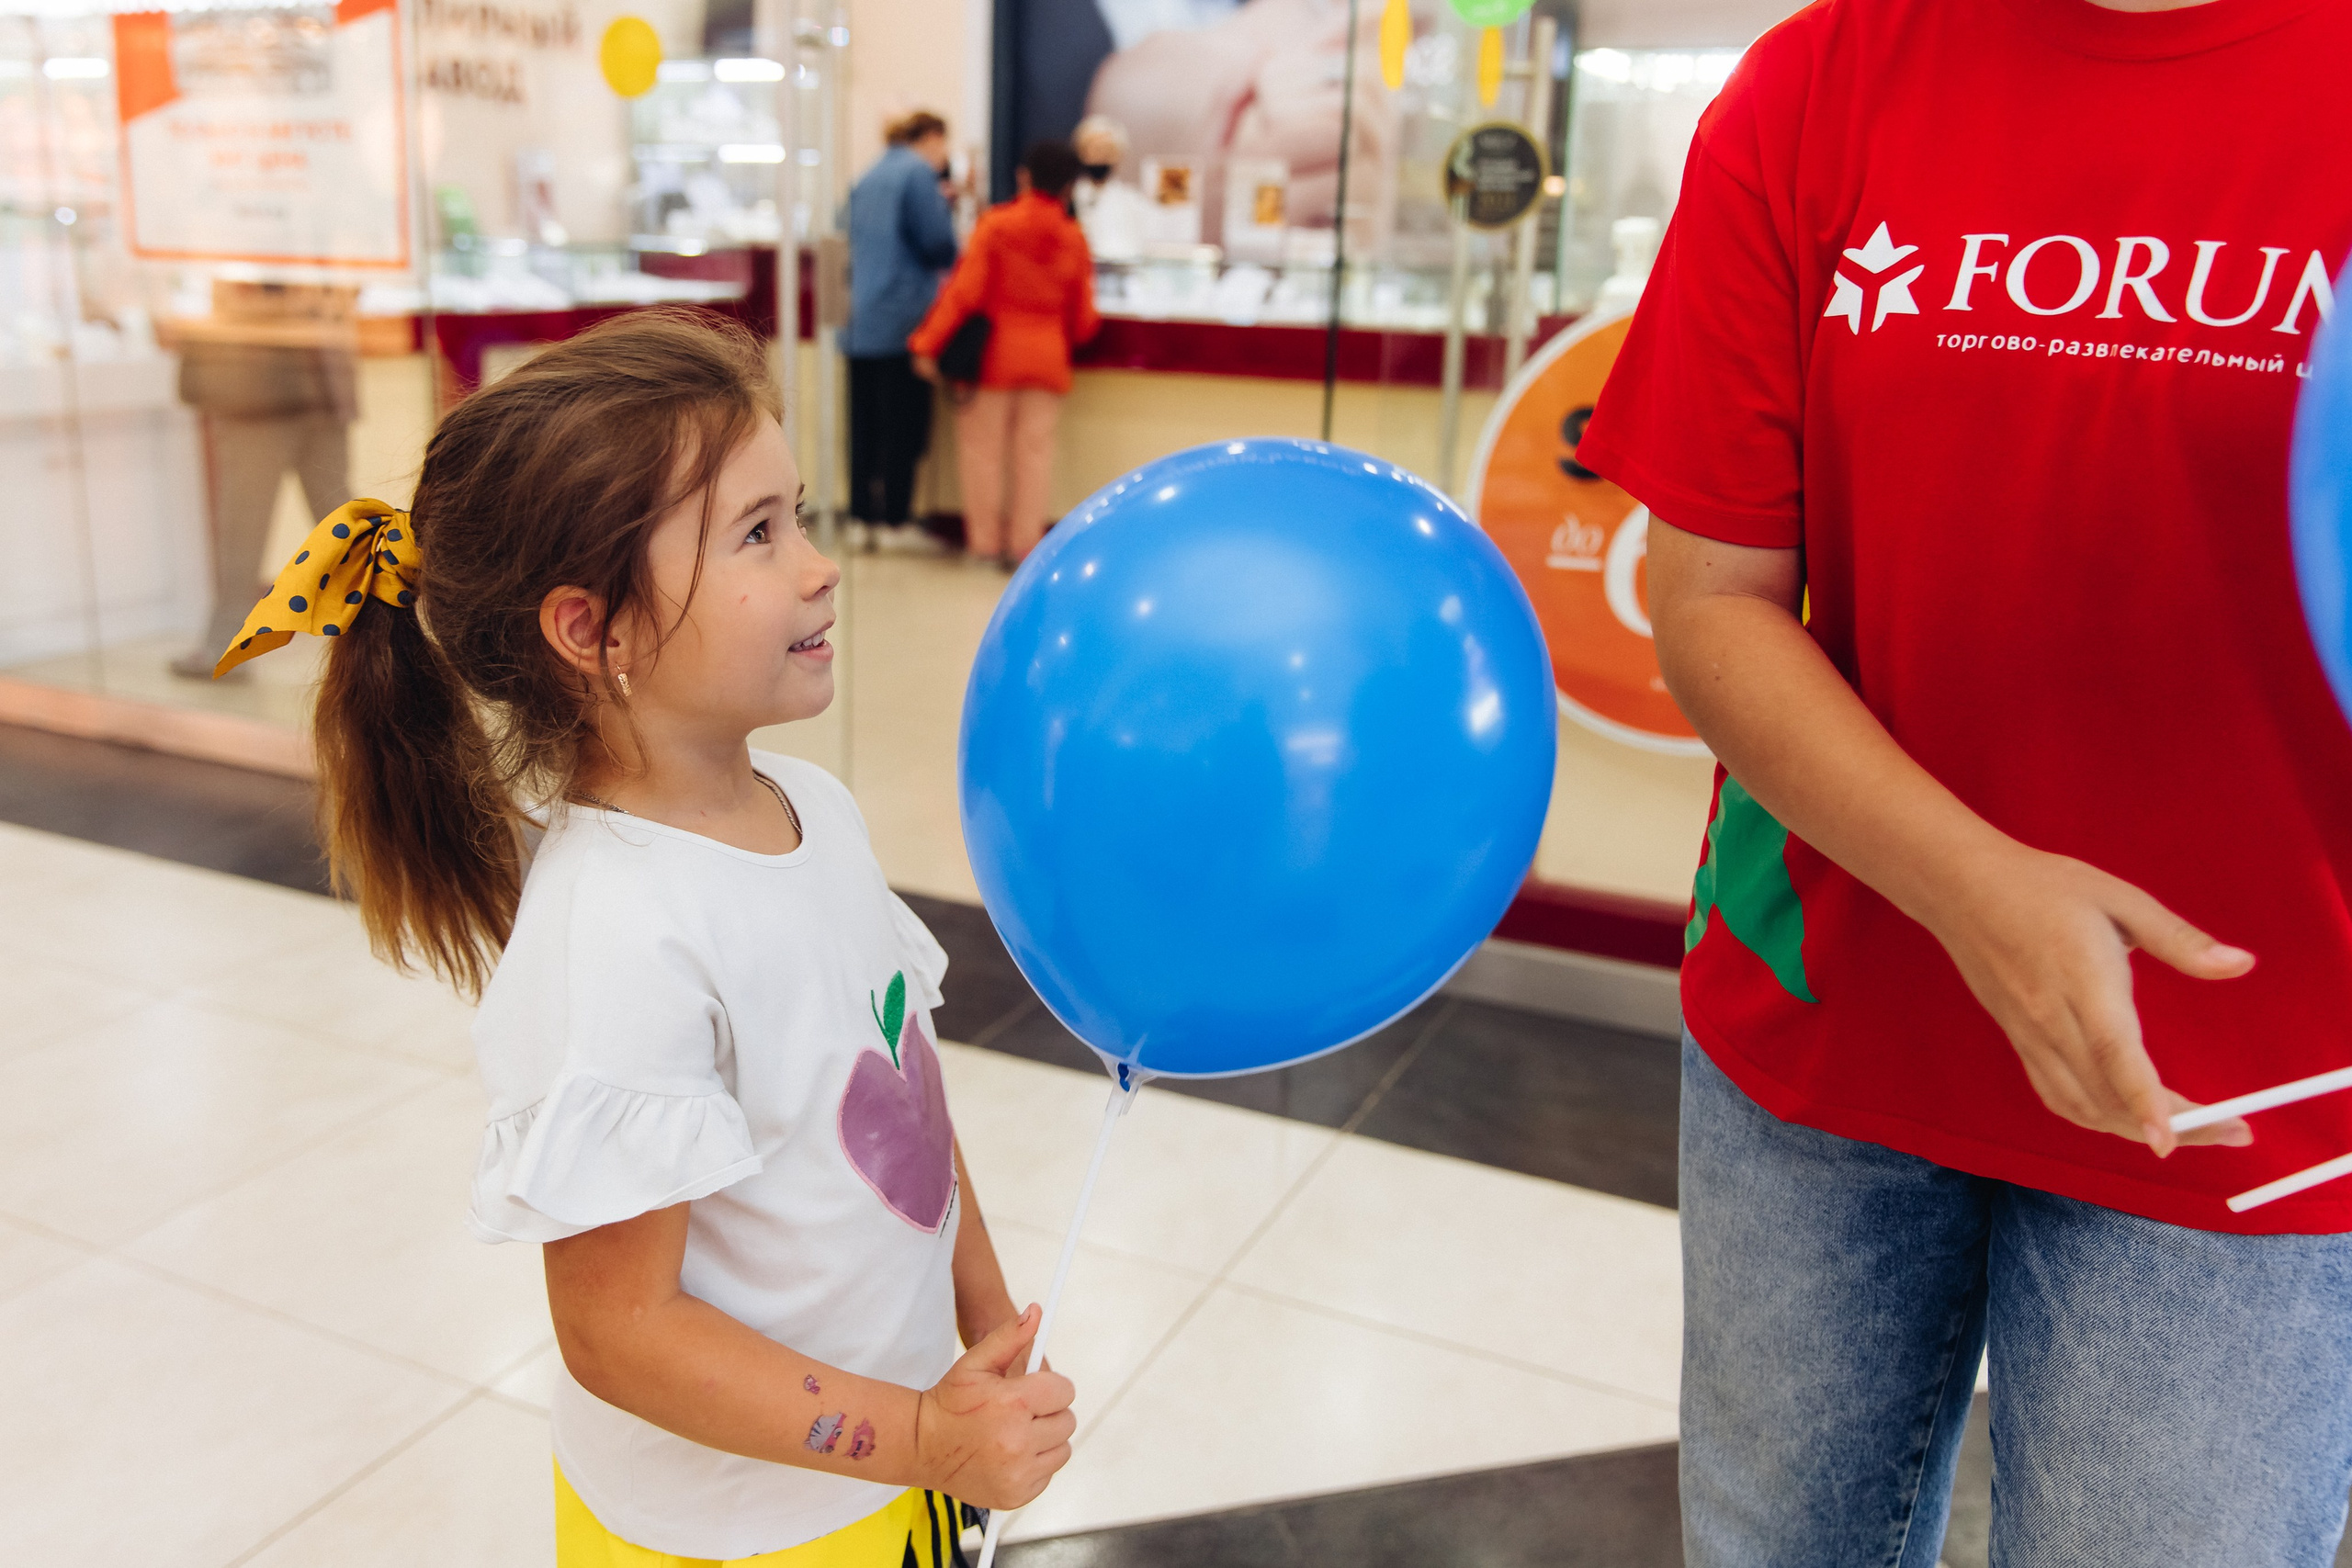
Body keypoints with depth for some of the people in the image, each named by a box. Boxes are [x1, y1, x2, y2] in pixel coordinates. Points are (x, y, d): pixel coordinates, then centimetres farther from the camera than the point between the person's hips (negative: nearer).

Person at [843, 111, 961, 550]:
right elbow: (939, 242, -14)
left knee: (864, 422, 9)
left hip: (860, 322, 8)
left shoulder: (866, 179, 17)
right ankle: (896, 519, 1)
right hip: (904, 317, -7)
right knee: (904, 423, -2)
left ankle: (862, 514, 12)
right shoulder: (918, 173, -8)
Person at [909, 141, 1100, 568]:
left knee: (983, 444, 7)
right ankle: (1025, 542, 6)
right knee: (1035, 449, 6)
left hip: (995, 349, -2)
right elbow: (1082, 315, 6)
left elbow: (965, 290, -12)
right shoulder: (1074, 238, 1)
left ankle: (984, 539, 9)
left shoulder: (995, 225, -7)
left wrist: (929, 342, -8)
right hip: (1047, 355, 2)